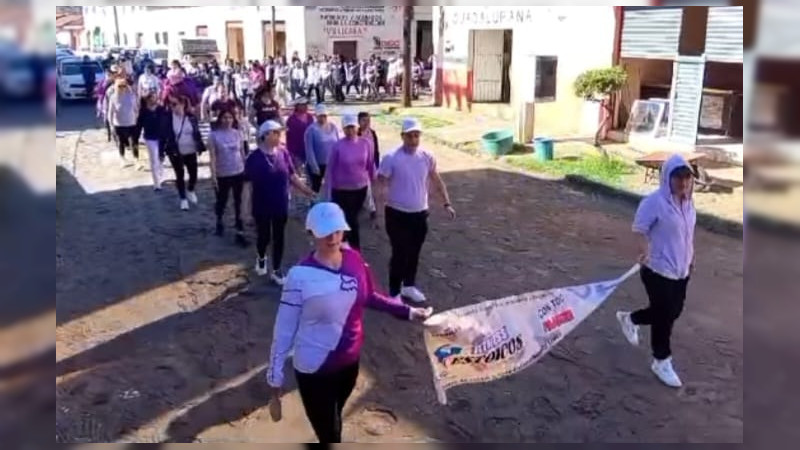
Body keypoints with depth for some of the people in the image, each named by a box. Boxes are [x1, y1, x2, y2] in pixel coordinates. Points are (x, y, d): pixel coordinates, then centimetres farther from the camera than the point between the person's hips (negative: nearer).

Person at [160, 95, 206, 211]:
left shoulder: (191, 117, -5)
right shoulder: (167, 118, -10)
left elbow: (197, 133, 3)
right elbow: (163, 135, -7)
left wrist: (201, 148, 4)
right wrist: (161, 151, -8)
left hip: (190, 152, 2)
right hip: (175, 153, -2)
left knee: (193, 174, 9)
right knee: (179, 175, 8)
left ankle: (190, 191, 40)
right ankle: (183, 199, 24)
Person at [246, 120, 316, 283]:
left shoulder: (283, 153, -6)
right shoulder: (254, 158, -15)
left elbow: (292, 176, 4)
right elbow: (249, 183, -9)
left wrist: (306, 191, 0)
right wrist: (250, 205, -7)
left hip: (281, 205, 3)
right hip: (262, 206, -3)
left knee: (278, 237, 10)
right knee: (264, 236, 12)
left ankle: (276, 270, 26)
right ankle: (261, 258, 45)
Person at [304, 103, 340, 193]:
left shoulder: (333, 127, 3)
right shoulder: (311, 129, -11)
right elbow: (309, 150, -13)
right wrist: (314, 166, -16)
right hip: (317, 165, -4)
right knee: (316, 187, 9)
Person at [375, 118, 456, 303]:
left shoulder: (427, 157, -1)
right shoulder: (391, 158, -15)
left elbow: (437, 181, 10)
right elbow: (381, 186, -13)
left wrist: (447, 204, 6)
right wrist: (378, 211, -24)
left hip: (420, 213, 4)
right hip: (397, 213, -4)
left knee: (414, 252, 16)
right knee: (400, 253, -1)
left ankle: (409, 286, 35)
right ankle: (394, 292, 14)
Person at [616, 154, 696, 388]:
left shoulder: (688, 202, 5)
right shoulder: (655, 201, -19)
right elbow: (639, 229, -18)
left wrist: (691, 257, 22)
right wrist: (645, 250, -35)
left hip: (681, 269, 8)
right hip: (658, 269, -8)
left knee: (674, 311, 17)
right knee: (664, 315, 2)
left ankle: (630, 319, 42)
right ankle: (661, 362, 22)